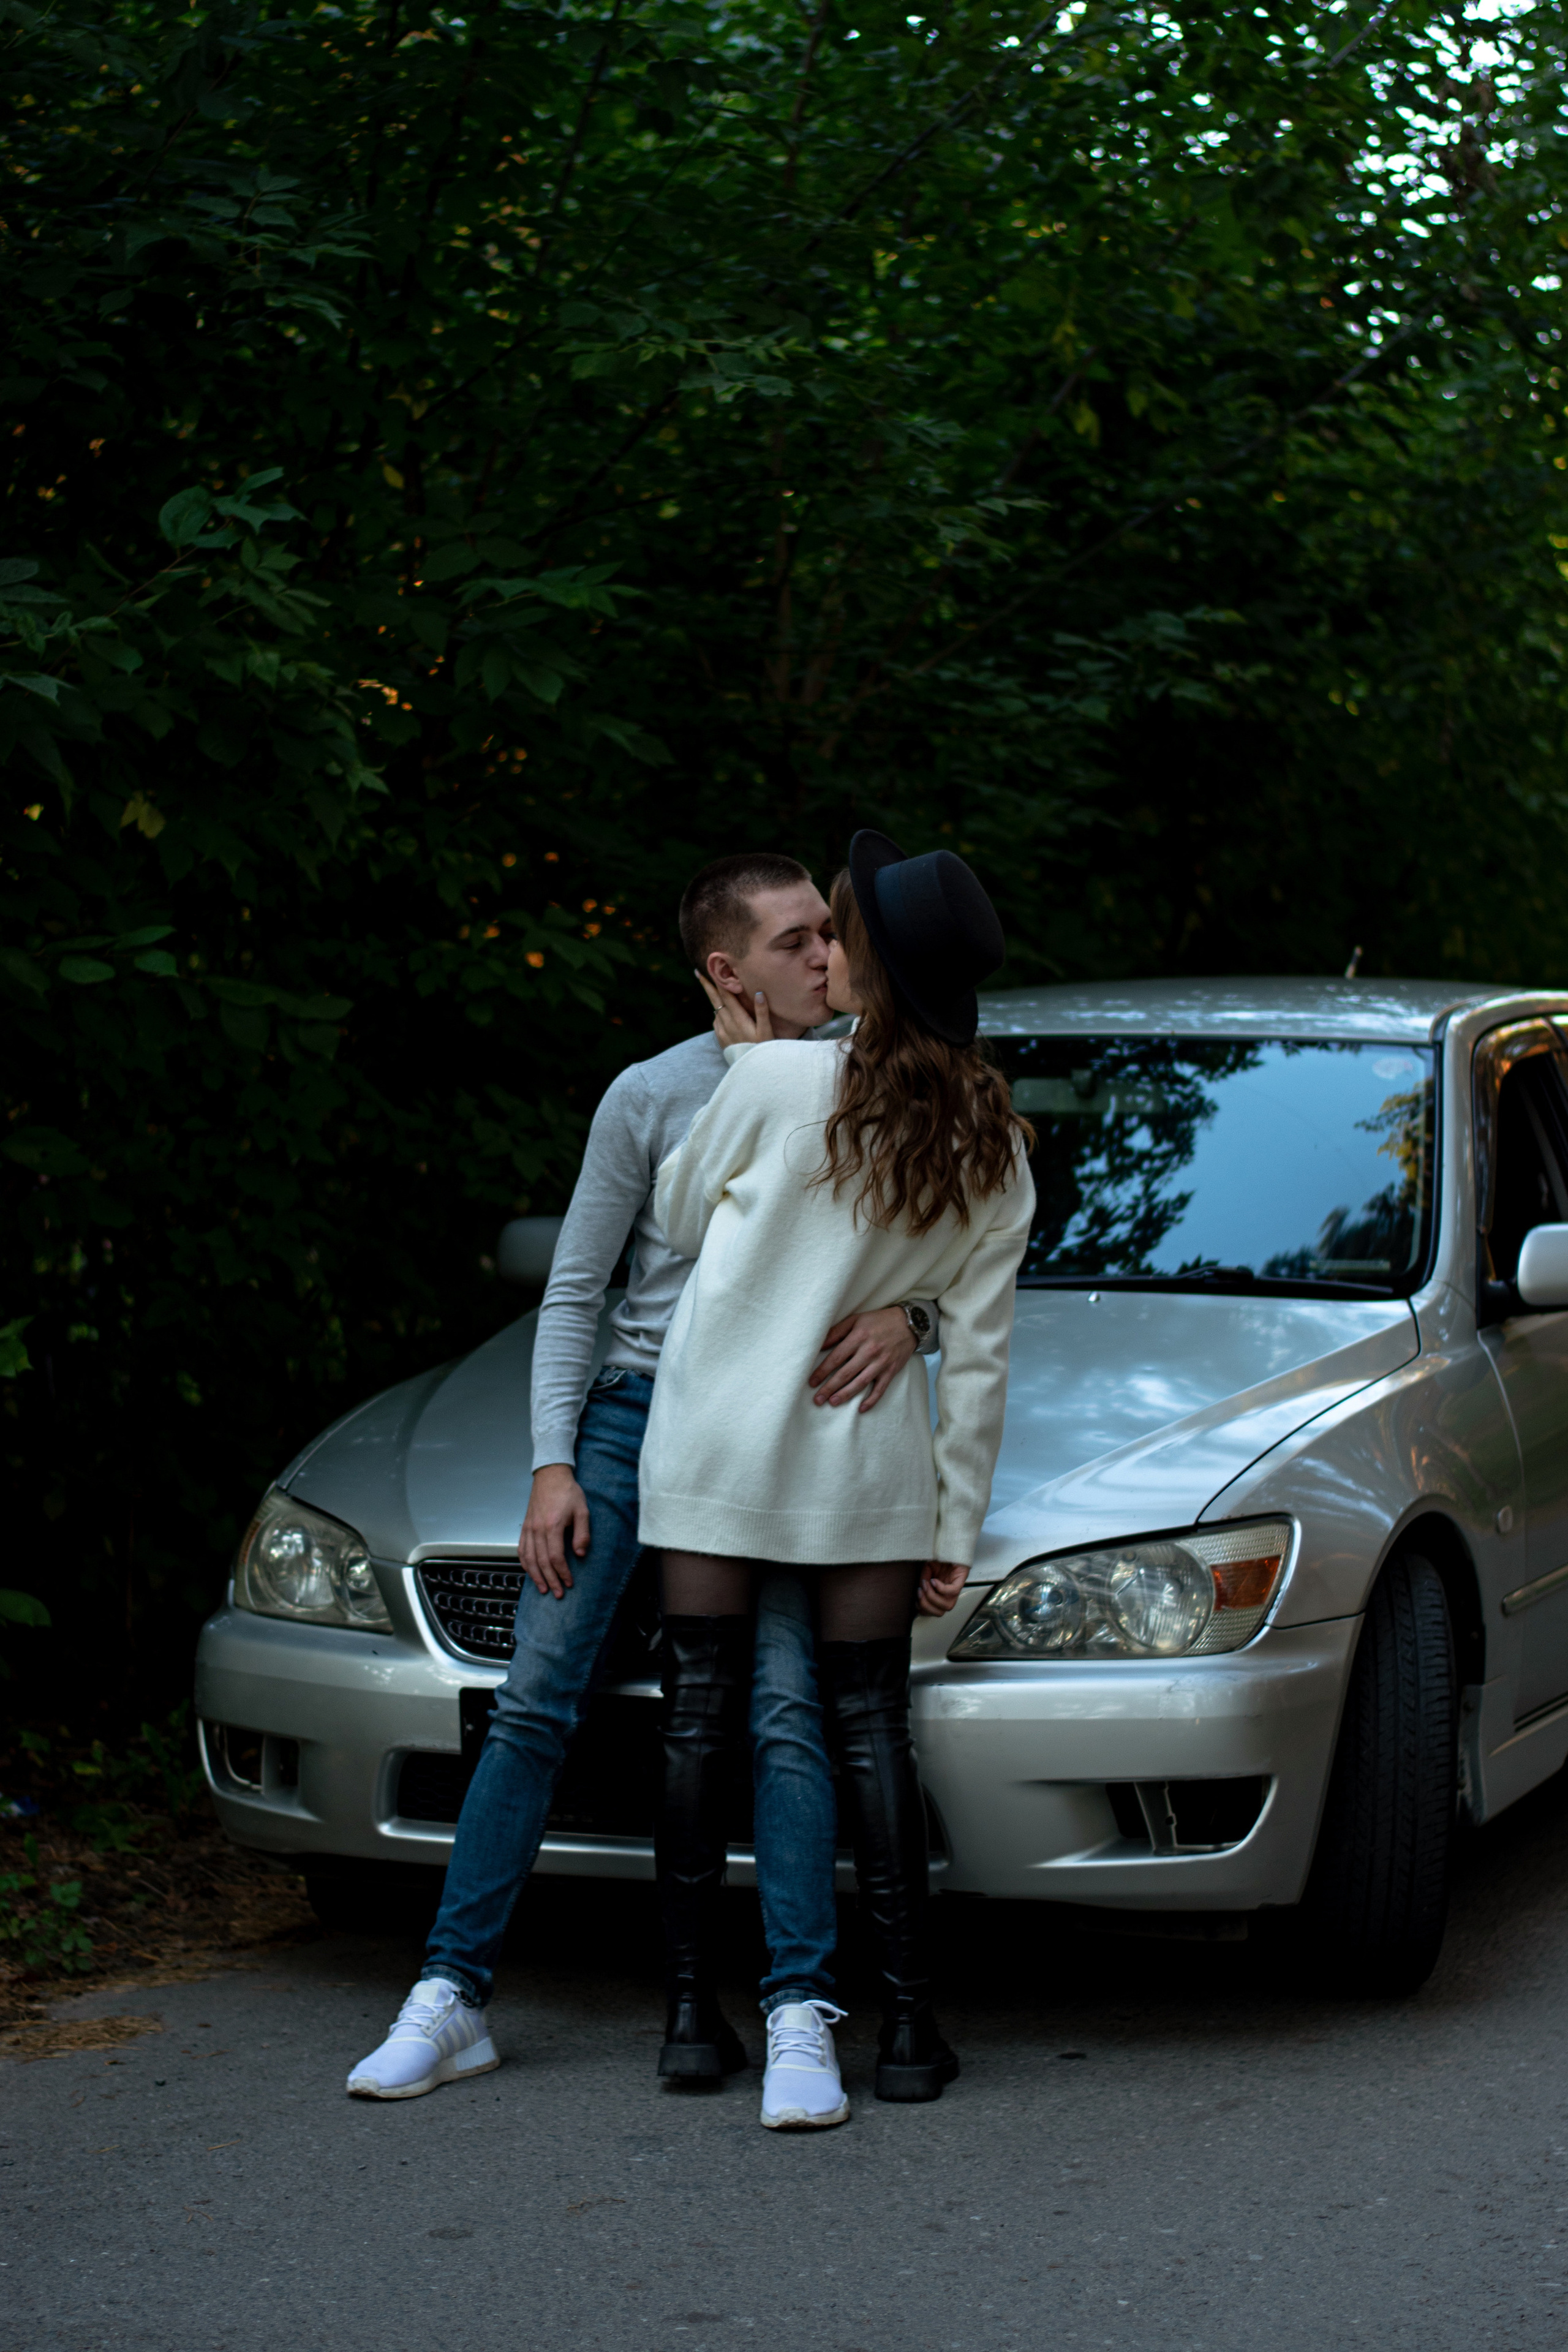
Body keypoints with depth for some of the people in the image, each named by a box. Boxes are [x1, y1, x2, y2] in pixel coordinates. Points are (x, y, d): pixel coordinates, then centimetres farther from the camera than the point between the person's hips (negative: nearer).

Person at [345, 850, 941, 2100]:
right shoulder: (652, 1096, 1)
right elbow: (575, 1293, 5)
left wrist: (907, 1316, -19)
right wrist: (553, 1465, -3)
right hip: (637, 1402, 0)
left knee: (787, 1707, -15)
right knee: (536, 1700, -5)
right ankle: (451, 1996, 1)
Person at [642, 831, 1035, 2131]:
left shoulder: (775, 1078, -11)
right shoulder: (995, 1149, 0)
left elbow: (678, 1218, 6)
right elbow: (977, 1356, 2)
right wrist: (957, 1526, 6)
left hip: (716, 1440, -2)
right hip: (869, 1455, 2)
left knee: (701, 1720, 6)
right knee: (871, 1730, 6)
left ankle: (691, 2006, 10)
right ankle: (911, 2027, 4)